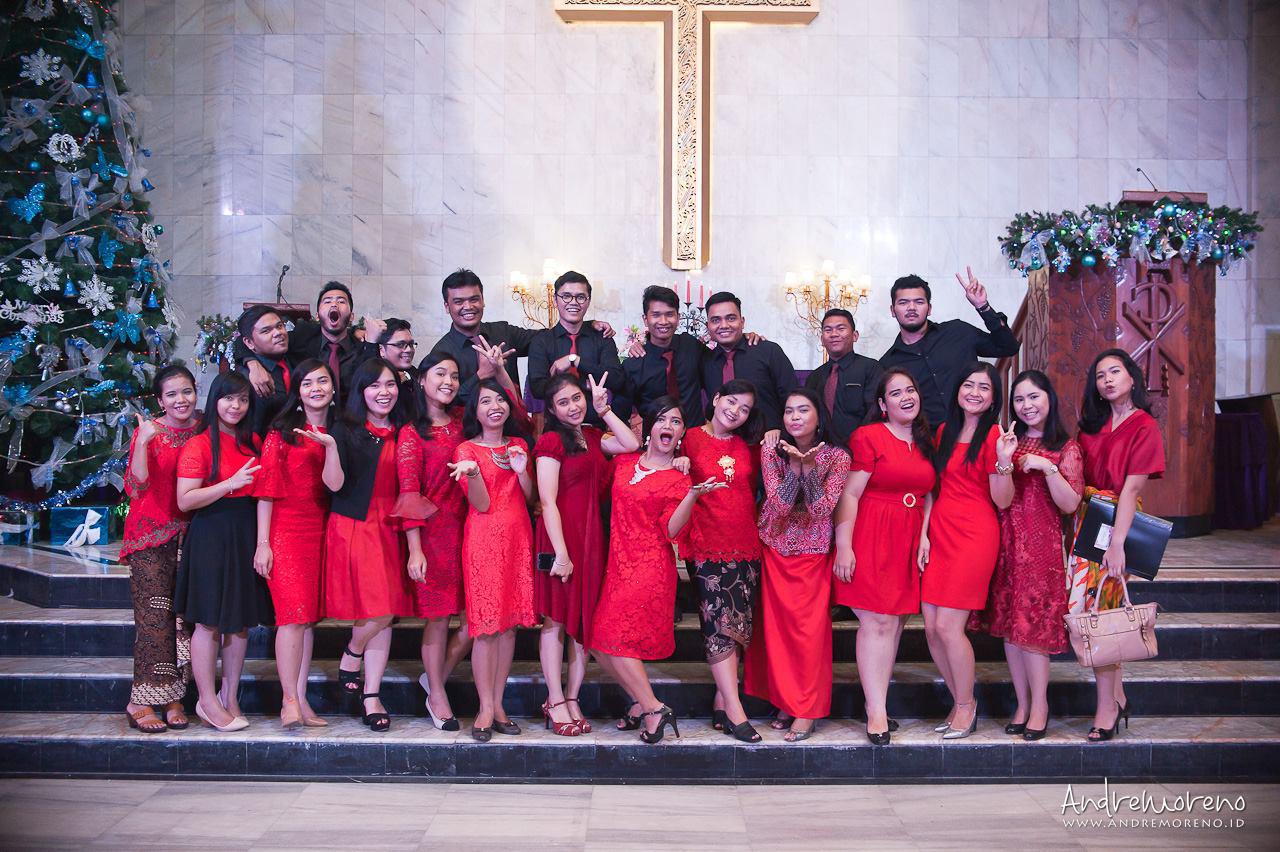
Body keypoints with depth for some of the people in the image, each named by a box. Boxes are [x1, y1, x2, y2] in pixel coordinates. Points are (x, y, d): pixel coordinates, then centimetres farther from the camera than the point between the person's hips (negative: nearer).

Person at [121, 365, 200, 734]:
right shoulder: (148, 432, -3)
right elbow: (137, 486, -14)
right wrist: (142, 443, -26)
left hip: (189, 534, 4)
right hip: (151, 537, -4)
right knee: (155, 618, -7)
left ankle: (173, 697, 9)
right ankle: (141, 702, -1)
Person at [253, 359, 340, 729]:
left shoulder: (335, 434, 13)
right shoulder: (281, 433, 1)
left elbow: (334, 484, -1)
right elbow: (266, 490, -3)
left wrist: (331, 444, -15)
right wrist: (263, 543, -9)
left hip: (321, 531, 4)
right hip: (285, 529, -4)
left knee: (309, 615, 4)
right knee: (294, 614, -11)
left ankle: (301, 699, 7)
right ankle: (290, 701, -9)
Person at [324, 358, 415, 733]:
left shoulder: (400, 434, 12)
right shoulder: (346, 430, -2)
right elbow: (335, 484, -10)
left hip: (389, 529, 4)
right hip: (353, 528, -4)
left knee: (386, 613, 2)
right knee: (377, 610, -12)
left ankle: (371, 697, 12)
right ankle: (351, 656, 19)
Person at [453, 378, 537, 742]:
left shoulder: (519, 445, 13)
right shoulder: (467, 450, 0)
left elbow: (531, 499, 10)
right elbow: (482, 505, -10)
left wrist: (521, 470, -7)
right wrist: (472, 473, -27)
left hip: (518, 537, 4)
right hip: (484, 538, -4)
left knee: (510, 623, 5)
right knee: (486, 625, -6)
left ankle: (498, 704, 13)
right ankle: (485, 709, 2)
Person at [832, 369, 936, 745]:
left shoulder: (926, 442, 16)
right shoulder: (868, 437, -5)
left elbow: (928, 495, 17)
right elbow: (850, 494, -9)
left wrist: (925, 537, 3)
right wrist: (843, 546, -14)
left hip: (909, 543, 6)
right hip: (871, 540, -6)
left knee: (895, 622, 5)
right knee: (877, 621, -9)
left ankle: (875, 698, 15)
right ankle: (877, 712, -5)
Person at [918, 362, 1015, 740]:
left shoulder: (993, 435, -5)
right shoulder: (944, 431, 14)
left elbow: (1002, 501, -8)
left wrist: (1004, 462, -24)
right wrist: (924, 535, 7)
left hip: (974, 537, -6)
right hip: (939, 535, 6)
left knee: (948, 626, -8)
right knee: (932, 628, 3)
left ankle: (965, 707, 12)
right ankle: (961, 702, 21)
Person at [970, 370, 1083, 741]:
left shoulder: (1065, 448, 2)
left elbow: (1070, 504, -6)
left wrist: (1048, 468, -17)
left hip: (1041, 543, -4)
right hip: (1005, 540, 4)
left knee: (1032, 625, -6)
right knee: (1009, 625, 5)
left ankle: (1039, 705, 6)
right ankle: (1022, 703, 14)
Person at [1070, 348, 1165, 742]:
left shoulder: (1144, 427, -6)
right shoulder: (1093, 424, 12)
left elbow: (1131, 488, -14)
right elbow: (1078, 478, 9)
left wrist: (1117, 544, -18)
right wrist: (1075, 521, -2)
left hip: (1116, 520, -5)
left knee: (1096, 609, -8)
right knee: (1099, 609, 6)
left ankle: (1107, 706, 2)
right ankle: (1117, 695, 18)